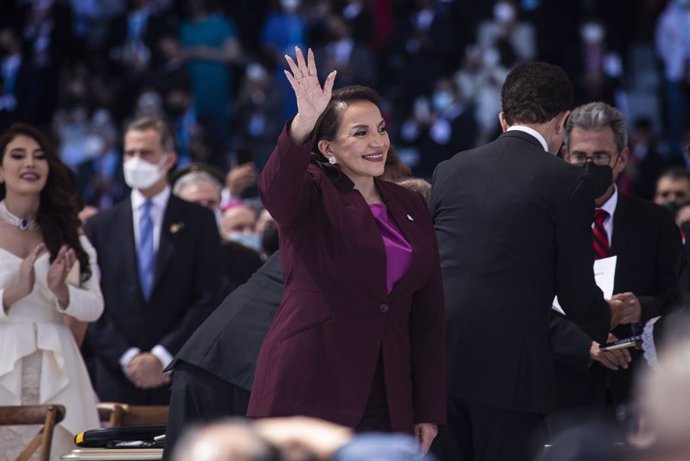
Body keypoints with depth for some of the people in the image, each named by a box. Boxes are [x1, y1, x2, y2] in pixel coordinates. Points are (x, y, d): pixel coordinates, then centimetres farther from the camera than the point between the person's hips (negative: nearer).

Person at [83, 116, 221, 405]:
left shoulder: (198, 221, 8)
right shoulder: (100, 227, 12)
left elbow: (208, 300, 1)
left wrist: (162, 356, -8)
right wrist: (127, 357, -7)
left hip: (178, 378, -1)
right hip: (116, 378, 1)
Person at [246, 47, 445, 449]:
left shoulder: (410, 206, 15)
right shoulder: (312, 195, 0)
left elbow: (428, 313, 14)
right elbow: (275, 186, -26)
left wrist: (429, 410, 9)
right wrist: (303, 123, -44)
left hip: (385, 406, 5)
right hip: (309, 397, -5)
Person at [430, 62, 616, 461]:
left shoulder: (449, 171, 11)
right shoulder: (566, 181, -3)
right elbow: (577, 294, -2)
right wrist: (606, 320, 20)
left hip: (439, 364, 5)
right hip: (509, 367, -5)